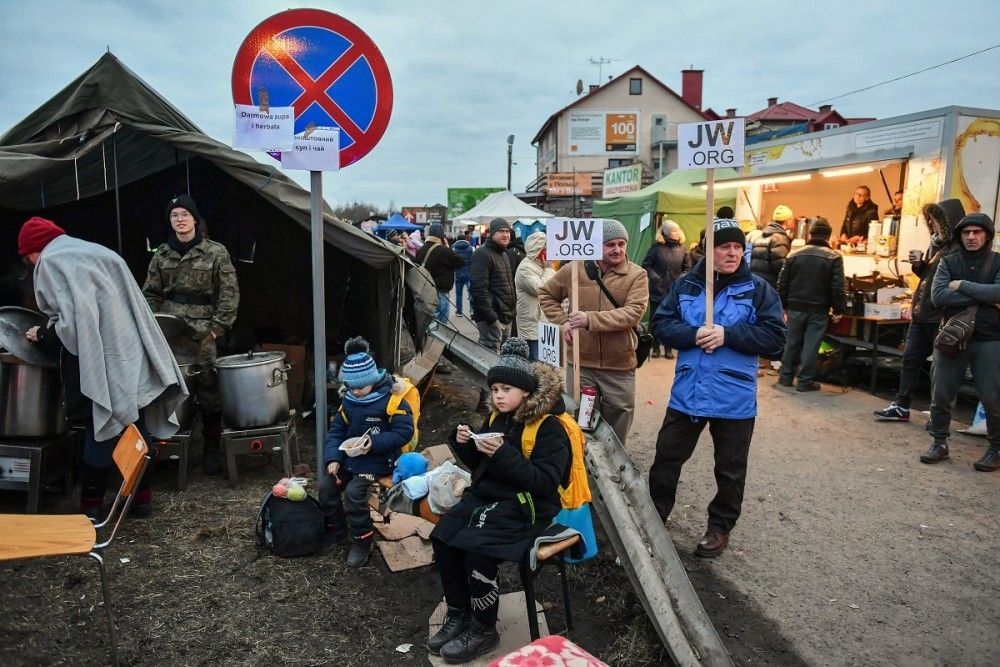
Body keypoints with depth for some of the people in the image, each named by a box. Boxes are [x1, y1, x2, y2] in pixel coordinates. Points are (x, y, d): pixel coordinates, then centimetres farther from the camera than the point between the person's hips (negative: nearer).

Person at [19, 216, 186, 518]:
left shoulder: (51, 261, -4)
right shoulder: (97, 252, 19)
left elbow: (72, 322, -16)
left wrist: (42, 335, 2)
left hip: (100, 363, -7)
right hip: (132, 357, 7)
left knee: (101, 430, 2)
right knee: (135, 426, 12)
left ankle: (92, 505, 13)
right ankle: (142, 498, 20)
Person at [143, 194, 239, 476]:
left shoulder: (215, 252, 1)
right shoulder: (161, 255, 12)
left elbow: (229, 293, -1)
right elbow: (151, 293, 15)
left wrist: (217, 327, -7)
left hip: (202, 335, -3)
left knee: (209, 391, -2)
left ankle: (211, 449, 13)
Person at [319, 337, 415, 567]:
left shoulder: (391, 397, -18)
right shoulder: (348, 400, 2)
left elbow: (404, 431, -18)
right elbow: (336, 431, 7)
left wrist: (374, 443, -27)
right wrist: (333, 458, -9)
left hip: (379, 458, -7)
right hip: (350, 456, 7)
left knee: (354, 491, -24)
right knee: (325, 484, -7)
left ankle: (362, 540, -3)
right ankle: (337, 529, 17)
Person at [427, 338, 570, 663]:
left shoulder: (549, 428, -13)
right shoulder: (497, 417, 8)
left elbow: (545, 482, -22)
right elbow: (480, 465, 16)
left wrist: (503, 453, -30)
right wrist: (464, 443, -5)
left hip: (525, 507, -7)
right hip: (486, 495, 7)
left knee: (477, 550, -25)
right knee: (442, 538, -11)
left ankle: (484, 630, -2)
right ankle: (458, 614, 7)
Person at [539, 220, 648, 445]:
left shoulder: (637, 275, -6)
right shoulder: (574, 269, 0)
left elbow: (633, 312, -19)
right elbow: (546, 294, 14)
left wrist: (591, 319, -28)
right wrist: (562, 322, 0)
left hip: (619, 366, -1)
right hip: (581, 362, 1)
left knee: (619, 416, 12)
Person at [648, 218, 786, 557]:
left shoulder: (757, 288, -4)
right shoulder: (686, 284, 2)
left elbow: (775, 337, -9)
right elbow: (661, 324, 0)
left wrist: (728, 335, -19)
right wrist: (693, 334, -18)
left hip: (734, 398, -2)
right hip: (687, 393, 2)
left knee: (730, 469, 13)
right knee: (666, 457, 13)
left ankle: (720, 527, 33)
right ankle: (654, 516, 32)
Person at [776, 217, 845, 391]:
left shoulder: (794, 255, 2)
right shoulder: (834, 257, -7)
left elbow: (782, 283, 5)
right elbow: (838, 287, -10)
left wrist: (784, 305, 13)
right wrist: (838, 310, -2)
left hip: (795, 307, 3)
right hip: (819, 310, -2)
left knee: (792, 342, 13)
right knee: (811, 345, 3)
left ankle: (786, 376, 18)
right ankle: (805, 381, 6)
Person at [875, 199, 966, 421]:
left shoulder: (960, 248, -14)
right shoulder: (936, 243, 14)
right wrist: (918, 265, 4)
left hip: (940, 318, -9)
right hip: (921, 314, 9)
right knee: (910, 359, 11)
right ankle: (901, 406, 19)